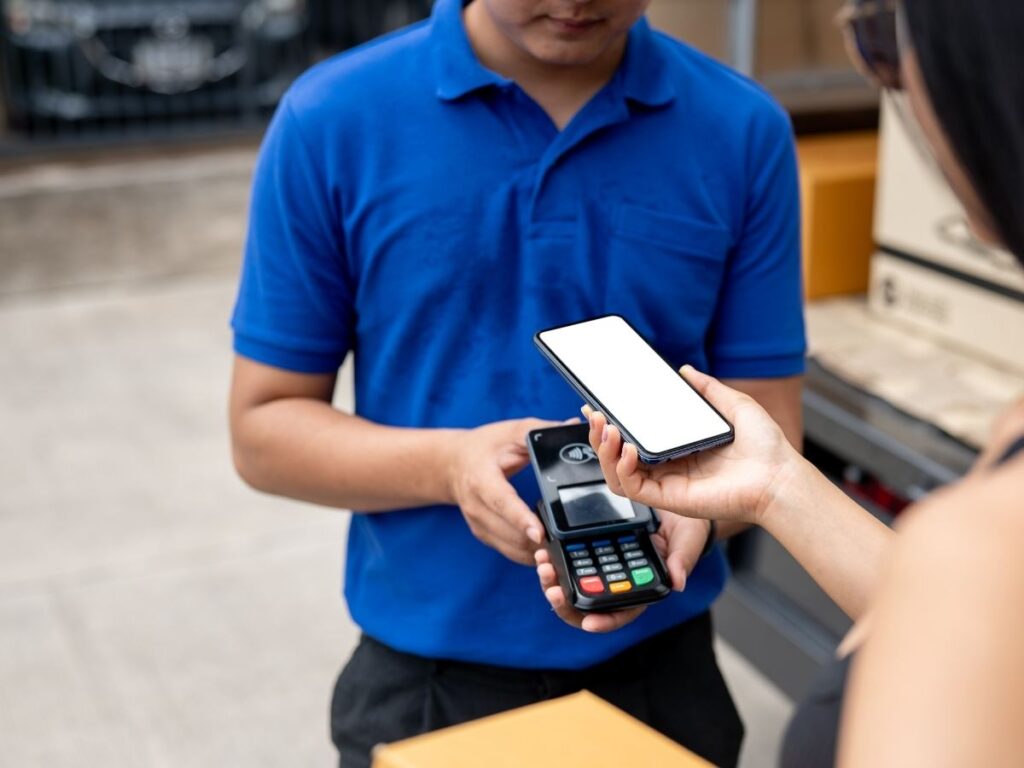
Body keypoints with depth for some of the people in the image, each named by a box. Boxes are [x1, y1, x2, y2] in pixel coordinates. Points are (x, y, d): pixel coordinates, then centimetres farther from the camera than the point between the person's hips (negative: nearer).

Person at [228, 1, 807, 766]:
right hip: (424, 678, -1)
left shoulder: (745, 131, -8)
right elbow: (264, 428, -6)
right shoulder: (331, 120, -11)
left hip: (662, 670, 2)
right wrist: (446, 466, -23)